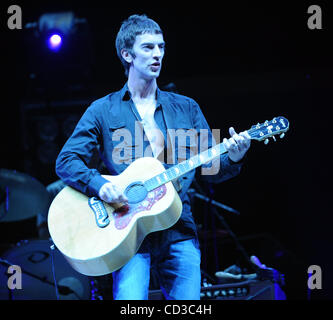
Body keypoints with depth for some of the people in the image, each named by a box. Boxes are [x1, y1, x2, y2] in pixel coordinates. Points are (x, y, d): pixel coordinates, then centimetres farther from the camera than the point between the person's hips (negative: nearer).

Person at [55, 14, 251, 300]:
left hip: (179, 233, 3)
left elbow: (212, 168, 13)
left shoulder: (186, 108, 16)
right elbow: (66, 161, 3)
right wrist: (100, 186, -15)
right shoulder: (103, 111, 8)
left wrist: (232, 158, -9)